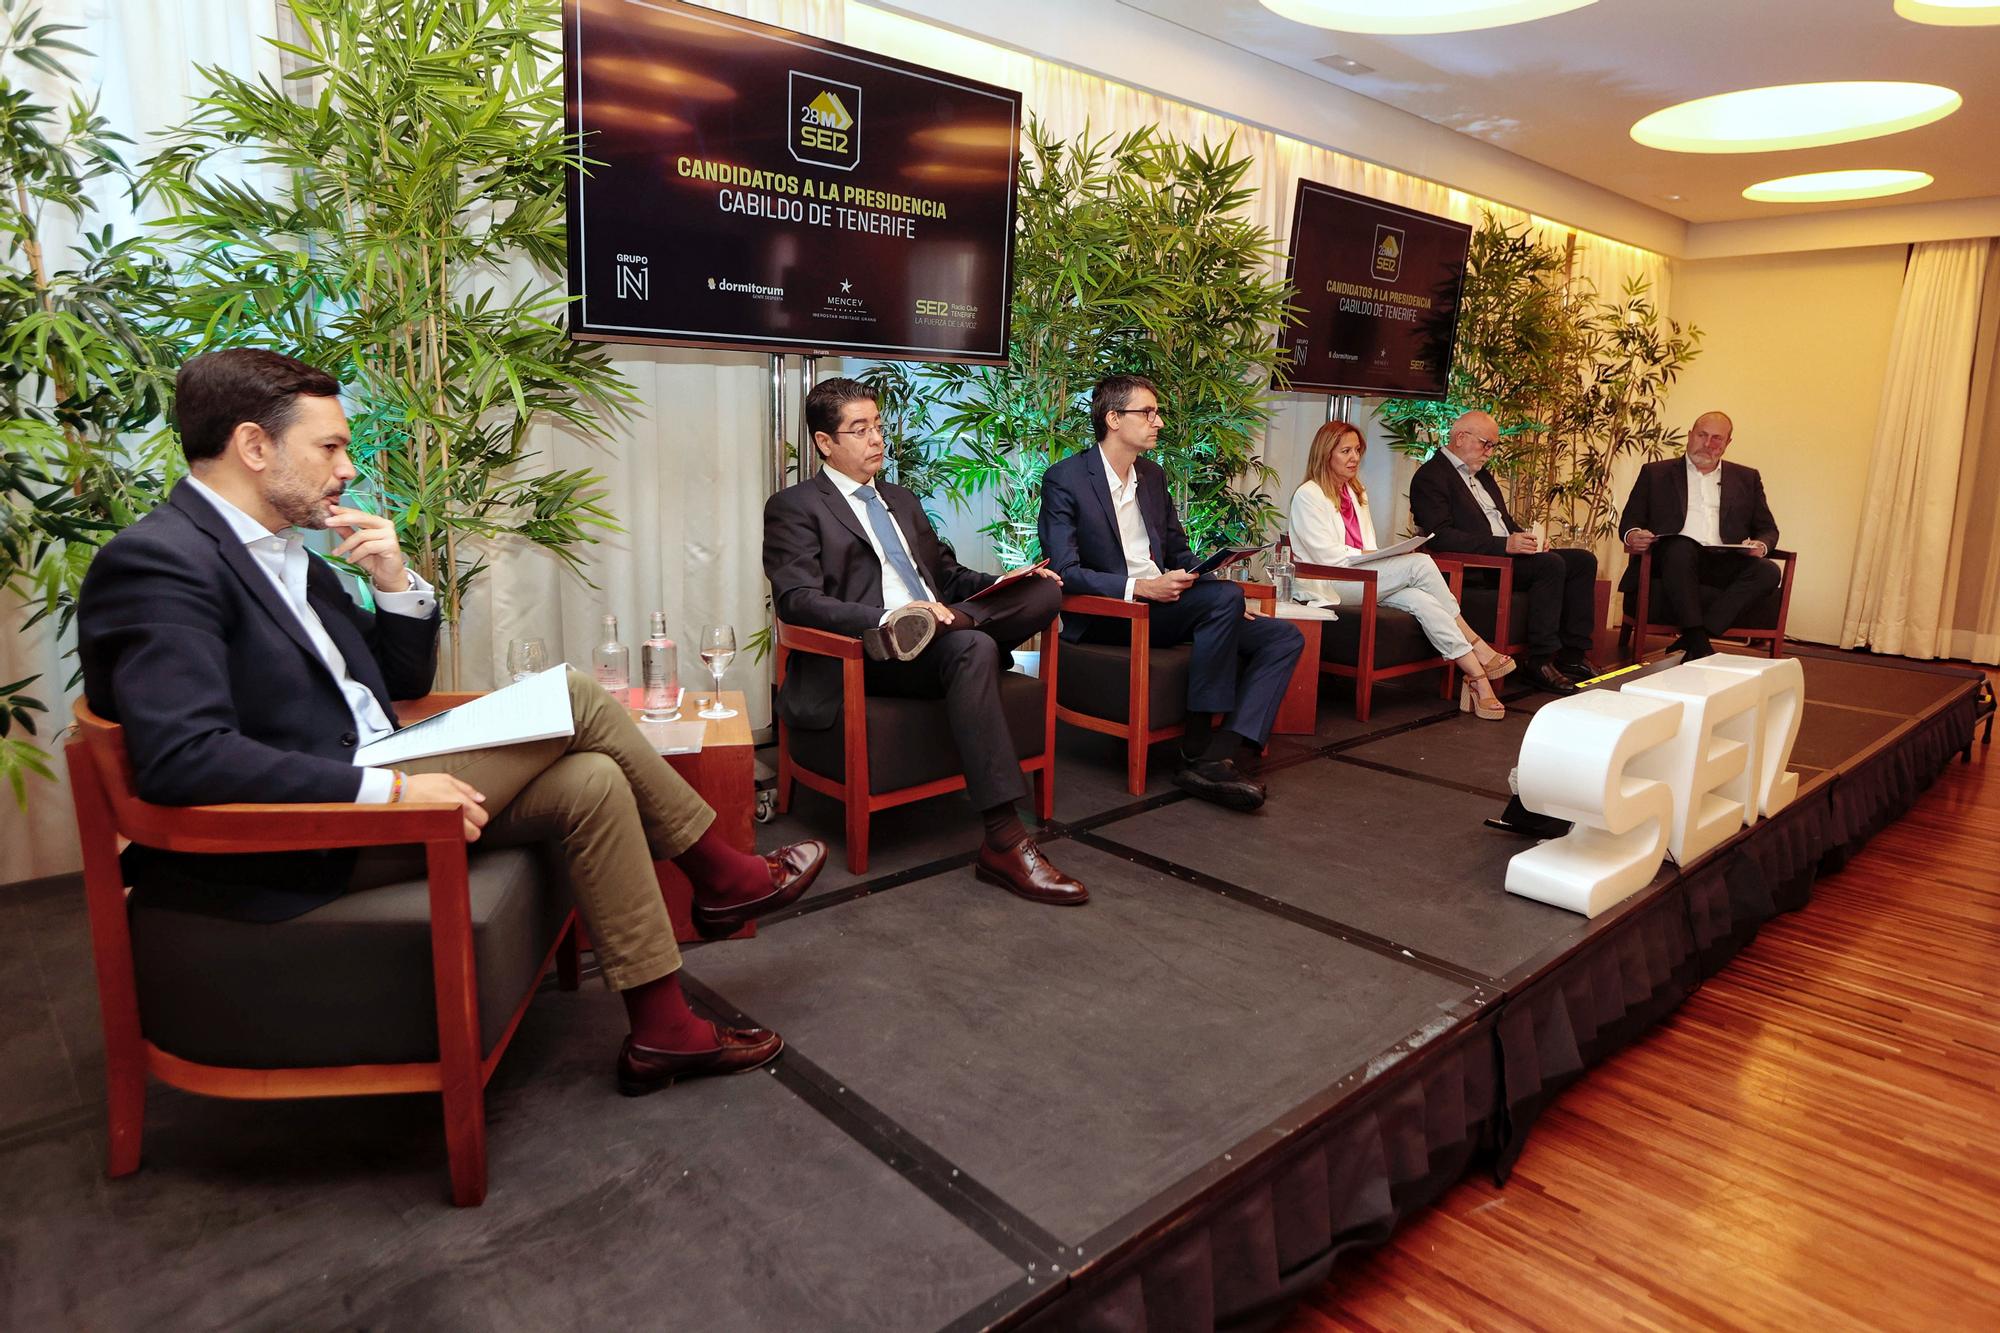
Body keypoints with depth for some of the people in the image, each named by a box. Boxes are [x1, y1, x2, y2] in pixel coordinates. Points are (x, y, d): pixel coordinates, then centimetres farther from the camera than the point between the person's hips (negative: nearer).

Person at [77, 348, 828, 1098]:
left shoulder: (287, 555, 16)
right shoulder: (159, 560, -14)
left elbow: (405, 682, 20)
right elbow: (183, 758, -27)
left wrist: (395, 582, 1)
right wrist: (390, 790, -27)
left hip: (362, 792, 9)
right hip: (298, 847, -9)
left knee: (592, 782, -7)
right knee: (574, 702, -13)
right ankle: (724, 876, 6)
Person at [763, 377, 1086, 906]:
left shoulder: (903, 501, 28)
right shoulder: (794, 507, 4)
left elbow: (947, 574, 32)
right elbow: (797, 600, -10)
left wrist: (1005, 584, 9)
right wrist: (888, 619, -26)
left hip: (935, 644, 7)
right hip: (864, 657, -6)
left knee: (1045, 593, -13)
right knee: (973, 648, -37)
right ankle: (1003, 842, -39)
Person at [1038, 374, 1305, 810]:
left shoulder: (1153, 475, 15)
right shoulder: (1064, 480, -7)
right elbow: (1064, 571, -15)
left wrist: (1224, 603, 3)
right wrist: (1140, 587, -26)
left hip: (1164, 605, 8)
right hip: (1105, 617, -8)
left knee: (1284, 637, -6)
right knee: (1226, 595, -29)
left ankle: (1226, 753, -24)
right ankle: (1199, 748, -22)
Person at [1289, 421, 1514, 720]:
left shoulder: (1356, 493, 23)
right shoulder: (1308, 496, -2)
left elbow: (1369, 550, 20)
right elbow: (1327, 555, -11)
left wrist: (1393, 554, -1)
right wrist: (1373, 556, -16)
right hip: (1330, 587, -7)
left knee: (1422, 601, -25)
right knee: (1421, 563, -24)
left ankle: (1478, 677, -29)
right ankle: (1476, 646, -18)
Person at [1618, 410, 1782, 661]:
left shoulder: (1747, 478, 24)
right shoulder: (1656, 473, 18)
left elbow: (1768, 529, 22)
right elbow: (1630, 521, 13)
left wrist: (1761, 545, -3)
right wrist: (1632, 535, -13)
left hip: (1724, 562, 3)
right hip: (1673, 556, -3)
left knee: (1769, 571, -28)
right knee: (1681, 547, -38)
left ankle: (1688, 642, -33)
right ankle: (1699, 645, -39)